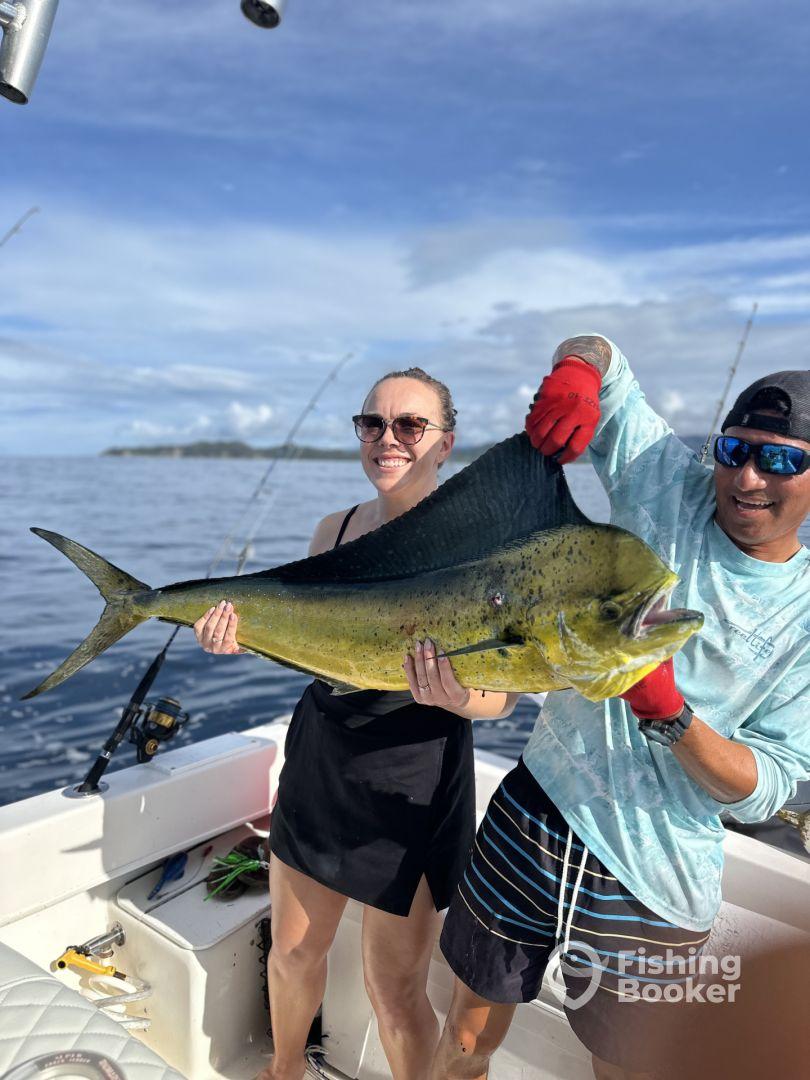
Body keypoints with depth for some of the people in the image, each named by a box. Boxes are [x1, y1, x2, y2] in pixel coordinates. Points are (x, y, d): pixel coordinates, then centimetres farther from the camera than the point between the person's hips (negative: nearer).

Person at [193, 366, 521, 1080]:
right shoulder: (337, 530, 3)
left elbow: (504, 695, -13)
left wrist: (456, 695, -35)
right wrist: (245, 634, -8)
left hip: (414, 776, -5)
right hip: (319, 756, 5)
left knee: (394, 989, 10)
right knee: (293, 951, 23)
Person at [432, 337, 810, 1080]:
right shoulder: (669, 488, -6)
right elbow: (596, 354, 1)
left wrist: (670, 713, -26)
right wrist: (578, 369, -23)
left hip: (652, 893, 0)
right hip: (532, 823, 1)